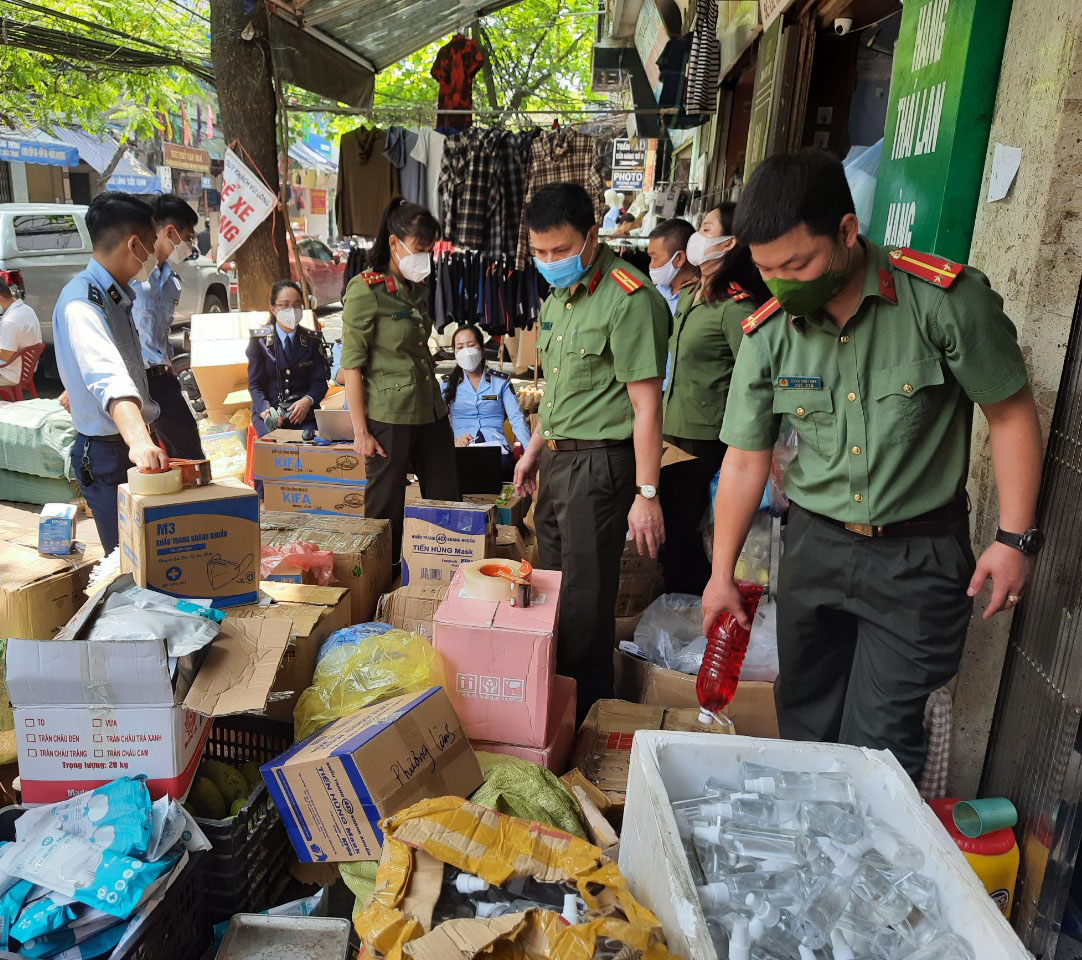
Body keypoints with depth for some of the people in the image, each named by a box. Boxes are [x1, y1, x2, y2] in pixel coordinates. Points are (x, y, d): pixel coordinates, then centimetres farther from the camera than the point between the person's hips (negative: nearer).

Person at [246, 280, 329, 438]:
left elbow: (319, 381, 3)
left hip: (303, 413, 1)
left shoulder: (312, 340, 8)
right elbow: (254, 384, 1)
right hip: (269, 412, -1)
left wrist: (307, 401, -19)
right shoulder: (259, 340, 4)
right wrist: (265, 410, -19)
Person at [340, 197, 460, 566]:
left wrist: (439, 404, 17)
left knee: (446, 499, 10)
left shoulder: (418, 287, 10)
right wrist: (360, 431, -14)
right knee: (387, 510, 4)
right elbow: (352, 364, -13)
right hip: (389, 415, -7)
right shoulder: (366, 290, -12)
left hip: (430, 409, 7)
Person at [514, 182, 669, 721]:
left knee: (585, 596, -1)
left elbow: (646, 404, -19)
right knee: (552, 582, 19)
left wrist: (646, 494, -21)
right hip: (557, 459, 9)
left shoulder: (628, 298, -17)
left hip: (599, 463, -9)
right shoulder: (559, 295, 12)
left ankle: (588, 711, 18)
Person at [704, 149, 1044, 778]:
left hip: (919, 554, -3)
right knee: (804, 724, 17)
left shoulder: (948, 297, -16)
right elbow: (746, 460, -1)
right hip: (816, 544, 4)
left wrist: (1016, 538, -9)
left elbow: (1011, 412, -5)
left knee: (879, 742, -1)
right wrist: (722, 575, 2)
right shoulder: (767, 333, -7)